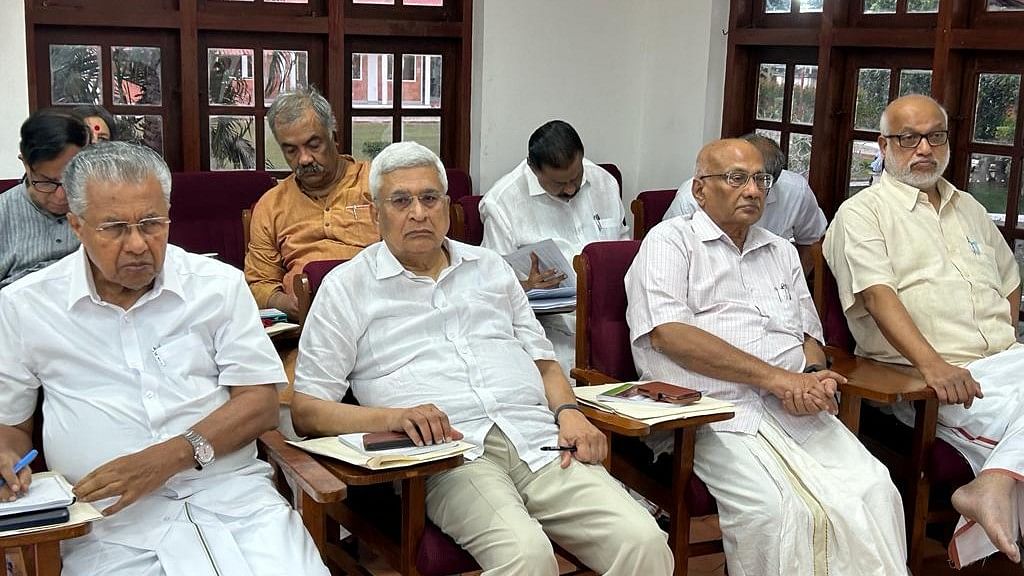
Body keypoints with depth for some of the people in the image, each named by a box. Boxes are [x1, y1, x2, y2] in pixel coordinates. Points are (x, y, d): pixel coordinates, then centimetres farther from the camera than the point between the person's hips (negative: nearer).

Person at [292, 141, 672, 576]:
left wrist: (568, 411, 3)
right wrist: (391, 417, -14)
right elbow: (306, 411, 4)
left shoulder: (490, 268, 24)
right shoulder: (347, 287, 10)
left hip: (538, 438, 4)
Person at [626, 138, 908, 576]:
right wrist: (776, 377, -12)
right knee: (776, 511, -29)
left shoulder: (781, 252, 25)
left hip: (794, 408, 6)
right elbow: (668, 334, -10)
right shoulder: (670, 241, 5)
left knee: (874, 491, -19)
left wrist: (814, 376, -2)